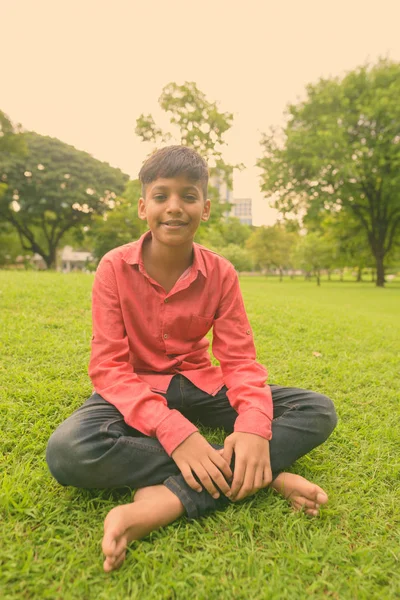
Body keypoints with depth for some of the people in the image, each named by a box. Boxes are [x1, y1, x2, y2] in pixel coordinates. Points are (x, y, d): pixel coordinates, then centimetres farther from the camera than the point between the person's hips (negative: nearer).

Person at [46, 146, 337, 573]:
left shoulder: (220, 273, -7)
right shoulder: (115, 268, -13)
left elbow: (240, 359, -9)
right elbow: (108, 367, -18)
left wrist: (254, 425, -31)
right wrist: (173, 430, -34)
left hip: (199, 387, 2)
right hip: (138, 392, -1)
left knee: (318, 411, -14)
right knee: (67, 450, -35)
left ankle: (167, 499, -28)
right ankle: (264, 477, -26)